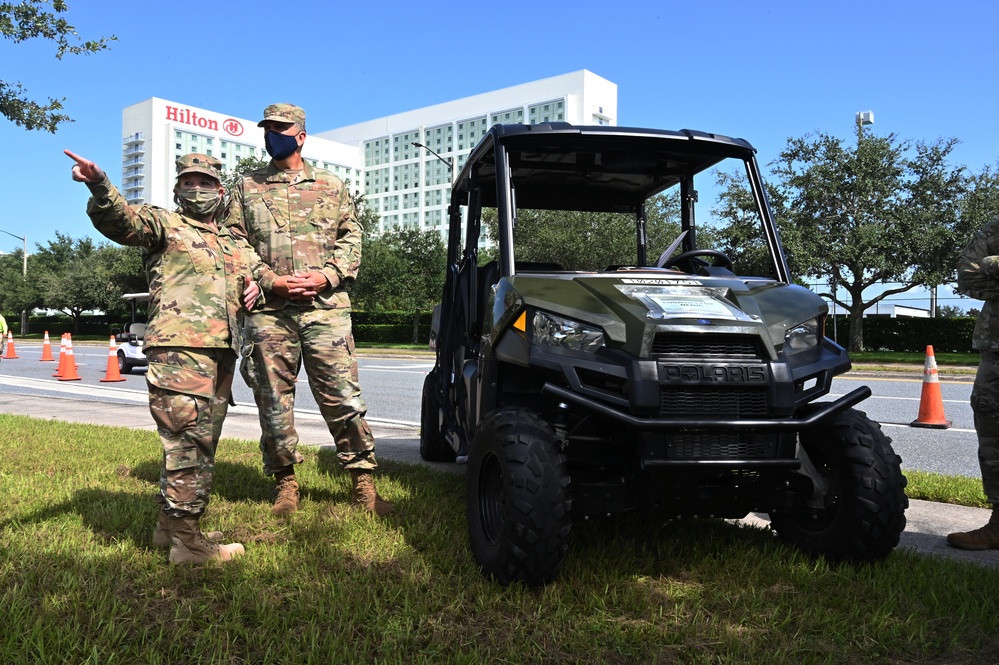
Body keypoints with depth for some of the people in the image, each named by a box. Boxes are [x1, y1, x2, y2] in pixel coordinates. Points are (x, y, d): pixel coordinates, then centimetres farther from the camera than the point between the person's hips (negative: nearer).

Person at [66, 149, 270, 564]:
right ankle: (187, 541, -3)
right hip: (179, 346, -7)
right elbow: (121, 220, -13)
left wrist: (258, 284, 13)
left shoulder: (236, 244, 26)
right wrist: (100, 187, -35)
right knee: (190, 440, -11)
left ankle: (170, 525, 26)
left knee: (200, 441, 13)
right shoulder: (164, 224, 6)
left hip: (222, 351, 8)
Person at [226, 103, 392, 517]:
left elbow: (351, 238, 10)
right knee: (273, 400, 5)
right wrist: (271, 282, -8)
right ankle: (285, 484, 17)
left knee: (342, 396, -3)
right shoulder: (247, 188, 14)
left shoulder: (331, 186, 15)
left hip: (326, 307, -1)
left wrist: (327, 276, -9)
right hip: (269, 311, 1)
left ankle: (363, 481, 6)